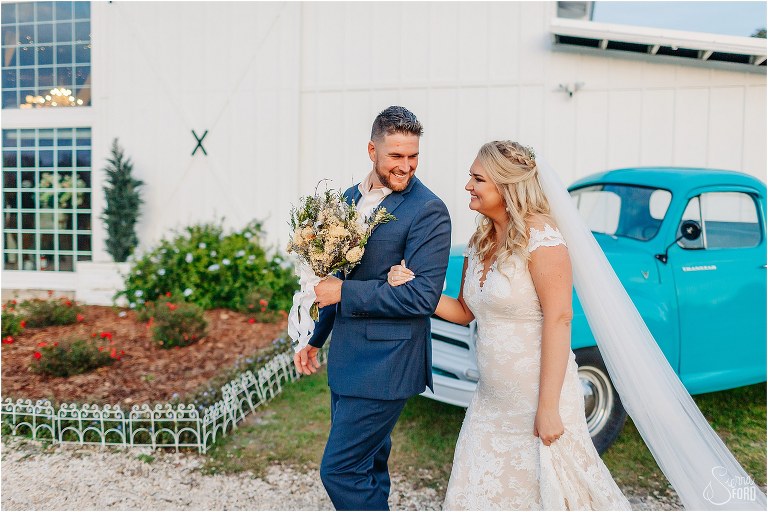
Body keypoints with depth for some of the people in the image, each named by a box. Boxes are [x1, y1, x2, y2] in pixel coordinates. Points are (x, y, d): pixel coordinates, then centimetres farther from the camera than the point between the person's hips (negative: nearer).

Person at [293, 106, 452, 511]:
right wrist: (315, 338, 19)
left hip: (385, 365, -8)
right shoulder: (351, 197, 8)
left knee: (339, 470, -3)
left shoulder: (428, 211, -15)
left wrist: (345, 292, -18)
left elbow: (423, 296, -21)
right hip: (347, 357, 8)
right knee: (366, 465, 22)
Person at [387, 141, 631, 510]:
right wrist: (413, 287, -4)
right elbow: (464, 312, 11)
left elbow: (558, 319, -19)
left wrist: (548, 407, -20)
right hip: (492, 400, 7)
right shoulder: (479, 243, 6)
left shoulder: (540, 237, -16)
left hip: (539, 395, -7)